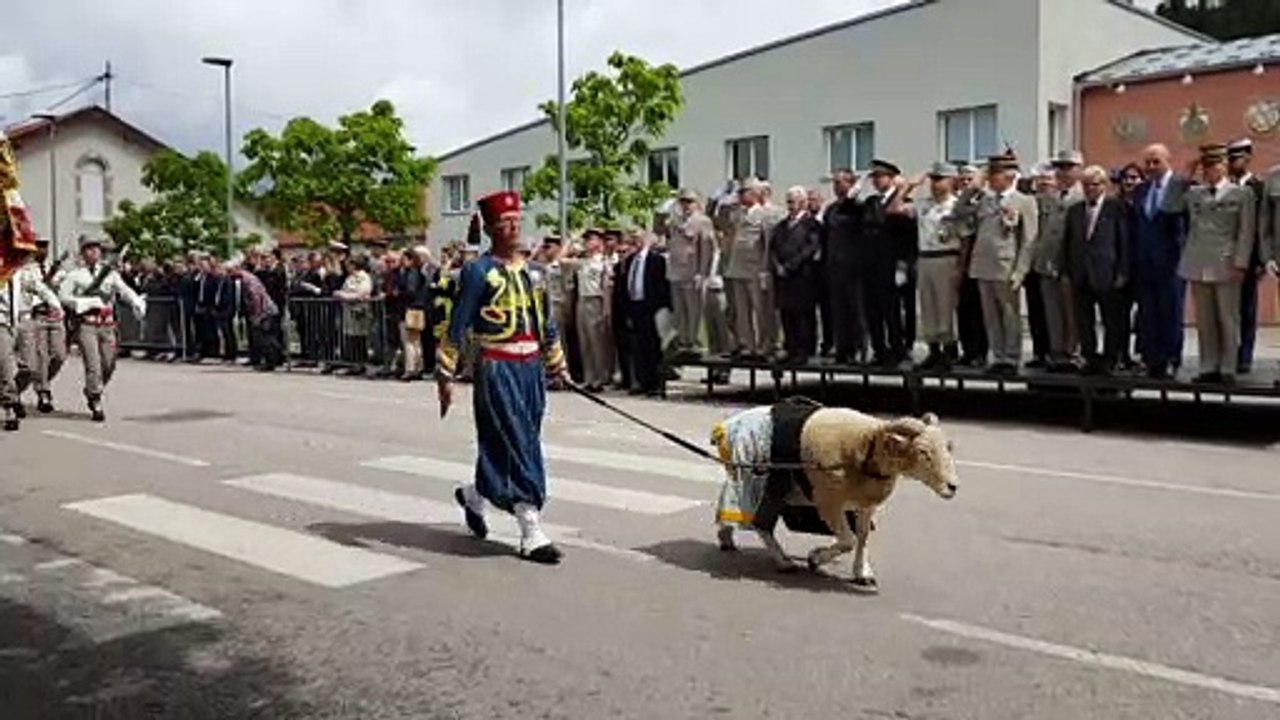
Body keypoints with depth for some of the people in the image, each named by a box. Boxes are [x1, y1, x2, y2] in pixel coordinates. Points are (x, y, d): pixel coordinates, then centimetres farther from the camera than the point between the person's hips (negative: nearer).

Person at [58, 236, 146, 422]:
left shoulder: (110, 273, 10)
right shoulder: (75, 275, 4)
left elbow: (125, 290, -3)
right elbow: (63, 296, -1)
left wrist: (138, 303, -22)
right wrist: (88, 302, -12)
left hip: (107, 325, 3)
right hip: (86, 325, -3)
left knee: (109, 365, 7)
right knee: (93, 364, -9)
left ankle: (91, 391, 33)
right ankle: (96, 403, -2)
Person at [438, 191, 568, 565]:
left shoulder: (532, 269, 13)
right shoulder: (479, 271, -6)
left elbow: (545, 321, 21)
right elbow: (457, 326, -7)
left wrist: (556, 363, 23)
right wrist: (445, 375, -9)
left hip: (531, 368, 7)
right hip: (498, 370, -7)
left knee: (507, 447, 14)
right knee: (519, 447, -7)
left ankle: (473, 495, 40)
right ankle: (532, 535, -2)